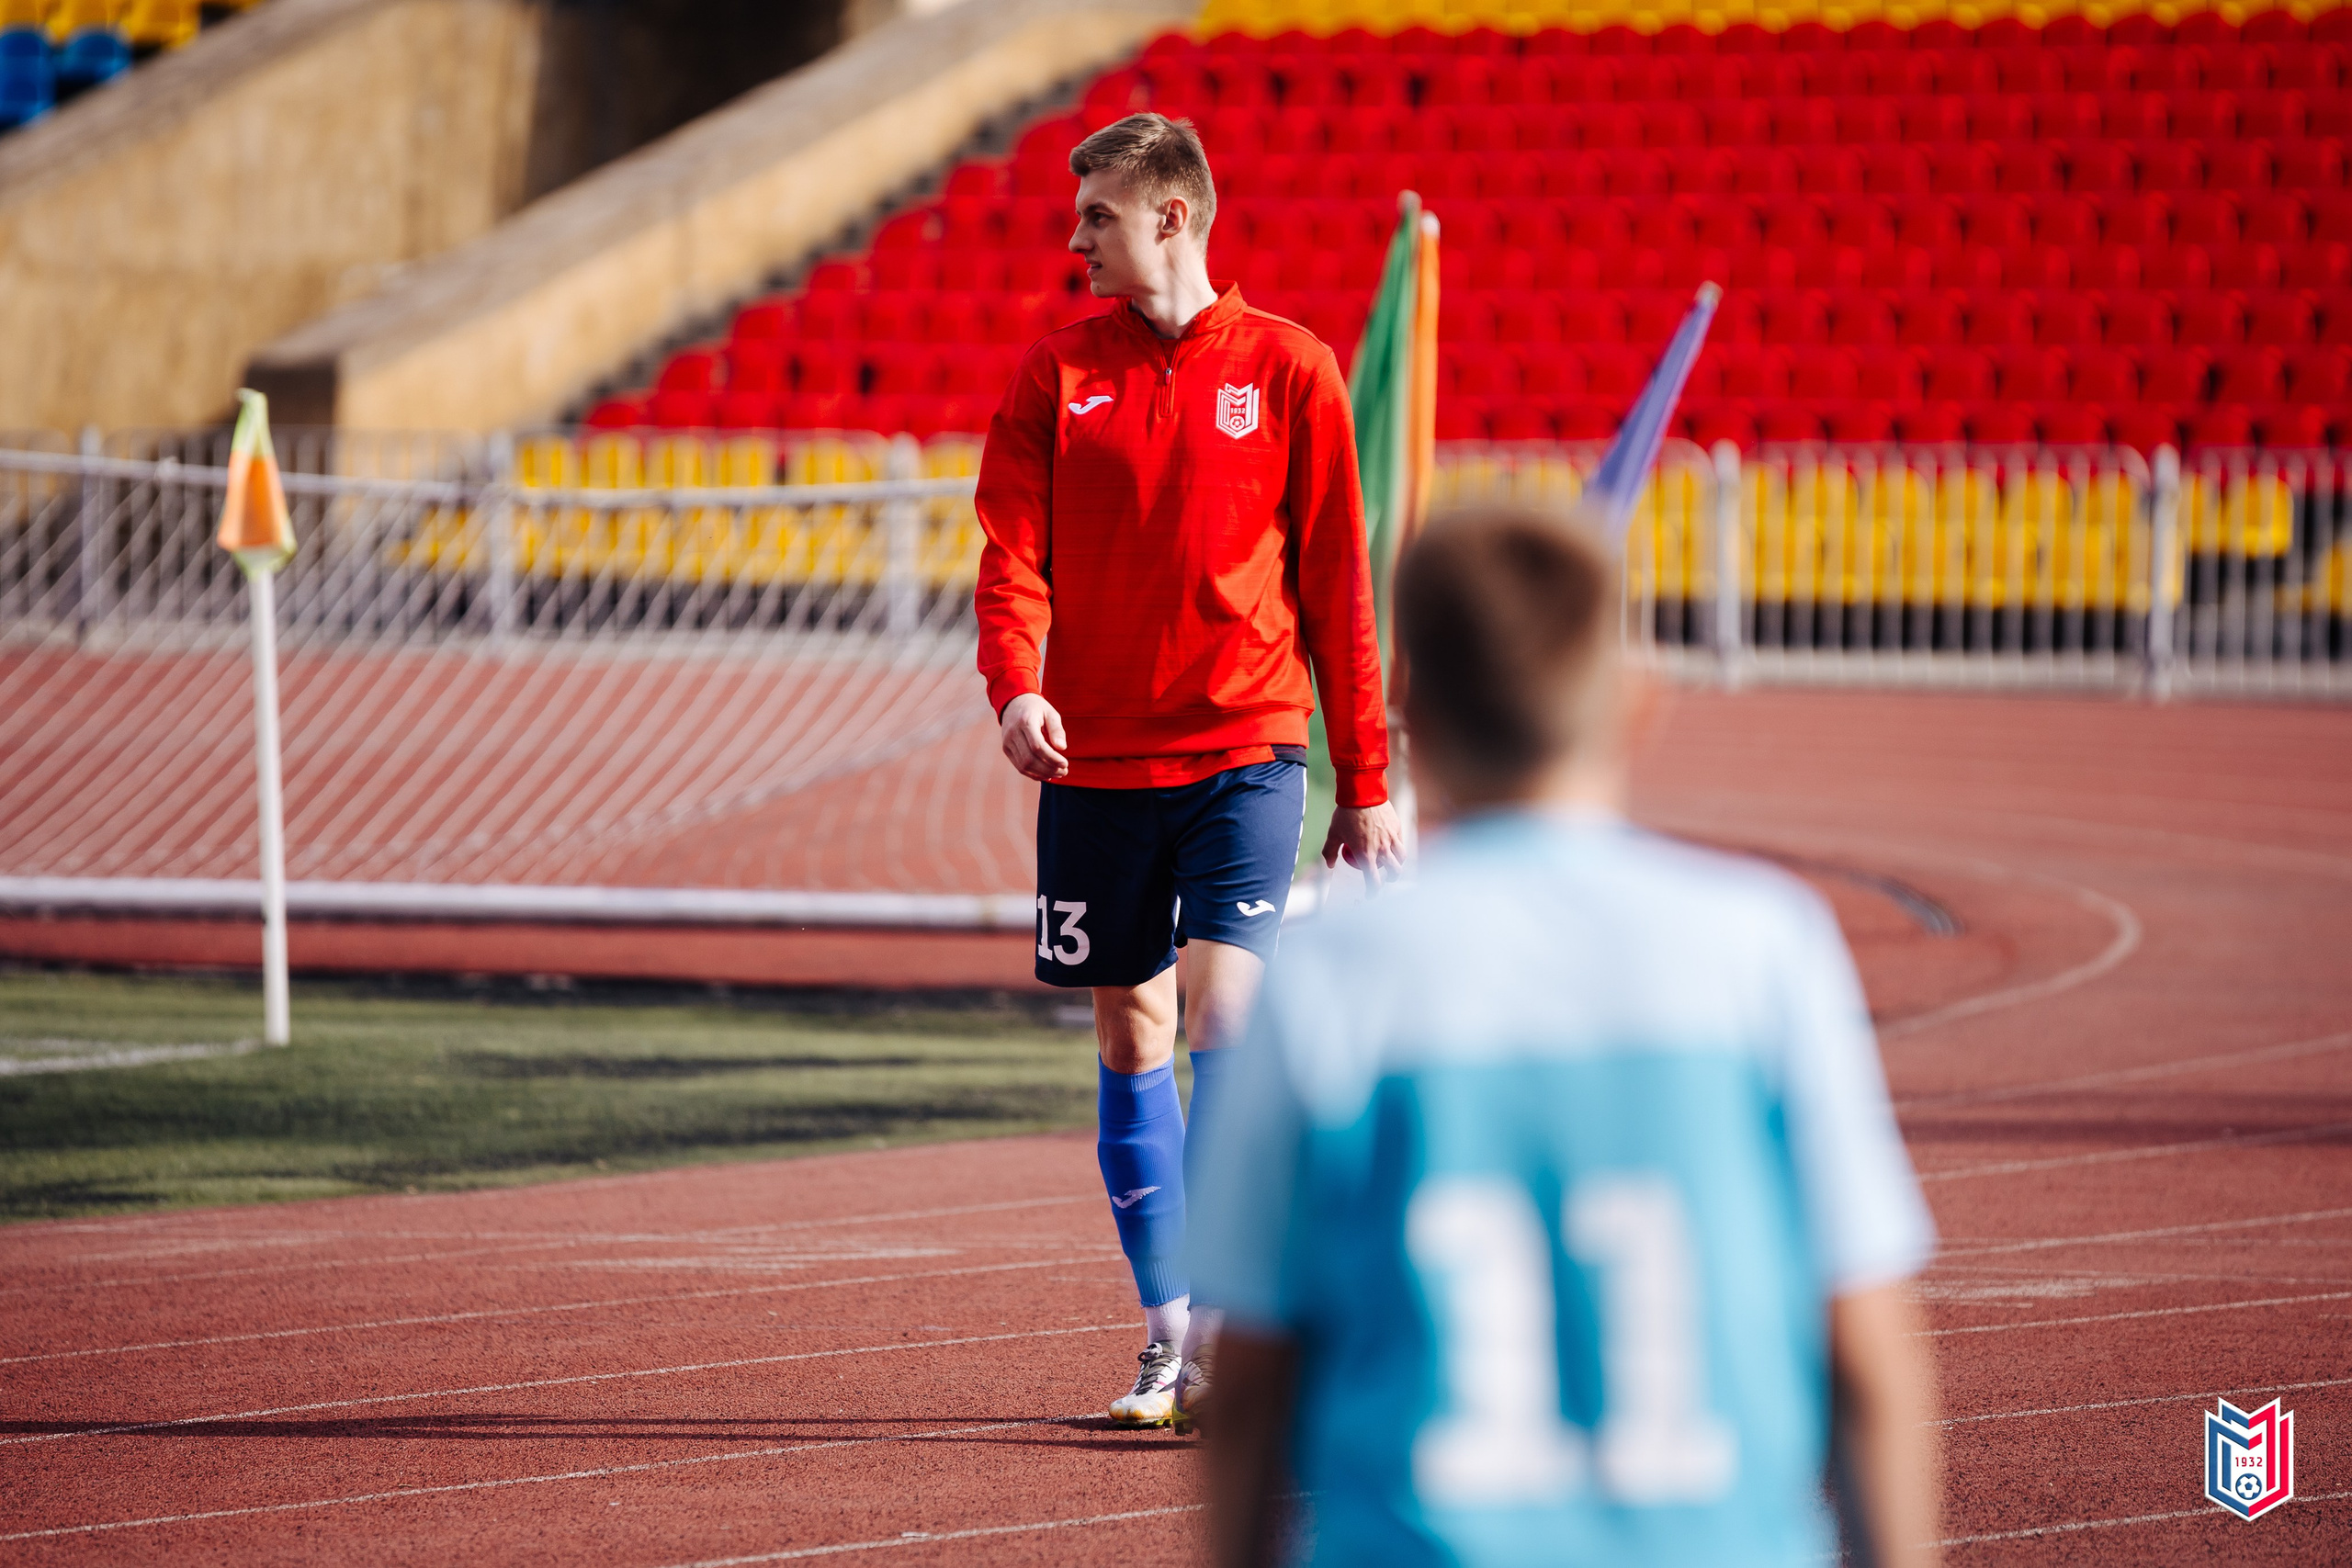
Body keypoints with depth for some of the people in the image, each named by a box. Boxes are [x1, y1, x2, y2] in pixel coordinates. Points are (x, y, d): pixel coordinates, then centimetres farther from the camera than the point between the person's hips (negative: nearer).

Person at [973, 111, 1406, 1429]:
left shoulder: (1288, 371, 2)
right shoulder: (1057, 372, 7)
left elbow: (1337, 582, 4)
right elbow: (1014, 551, 0)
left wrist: (1367, 785, 4)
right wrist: (1016, 686, -21)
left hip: (1244, 751, -3)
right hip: (1097, 761, 3)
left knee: (1222, 1011, -16)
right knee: (1133, 1040, 6)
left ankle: (1222, 1319, -16)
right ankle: (1168, 1335, 13)